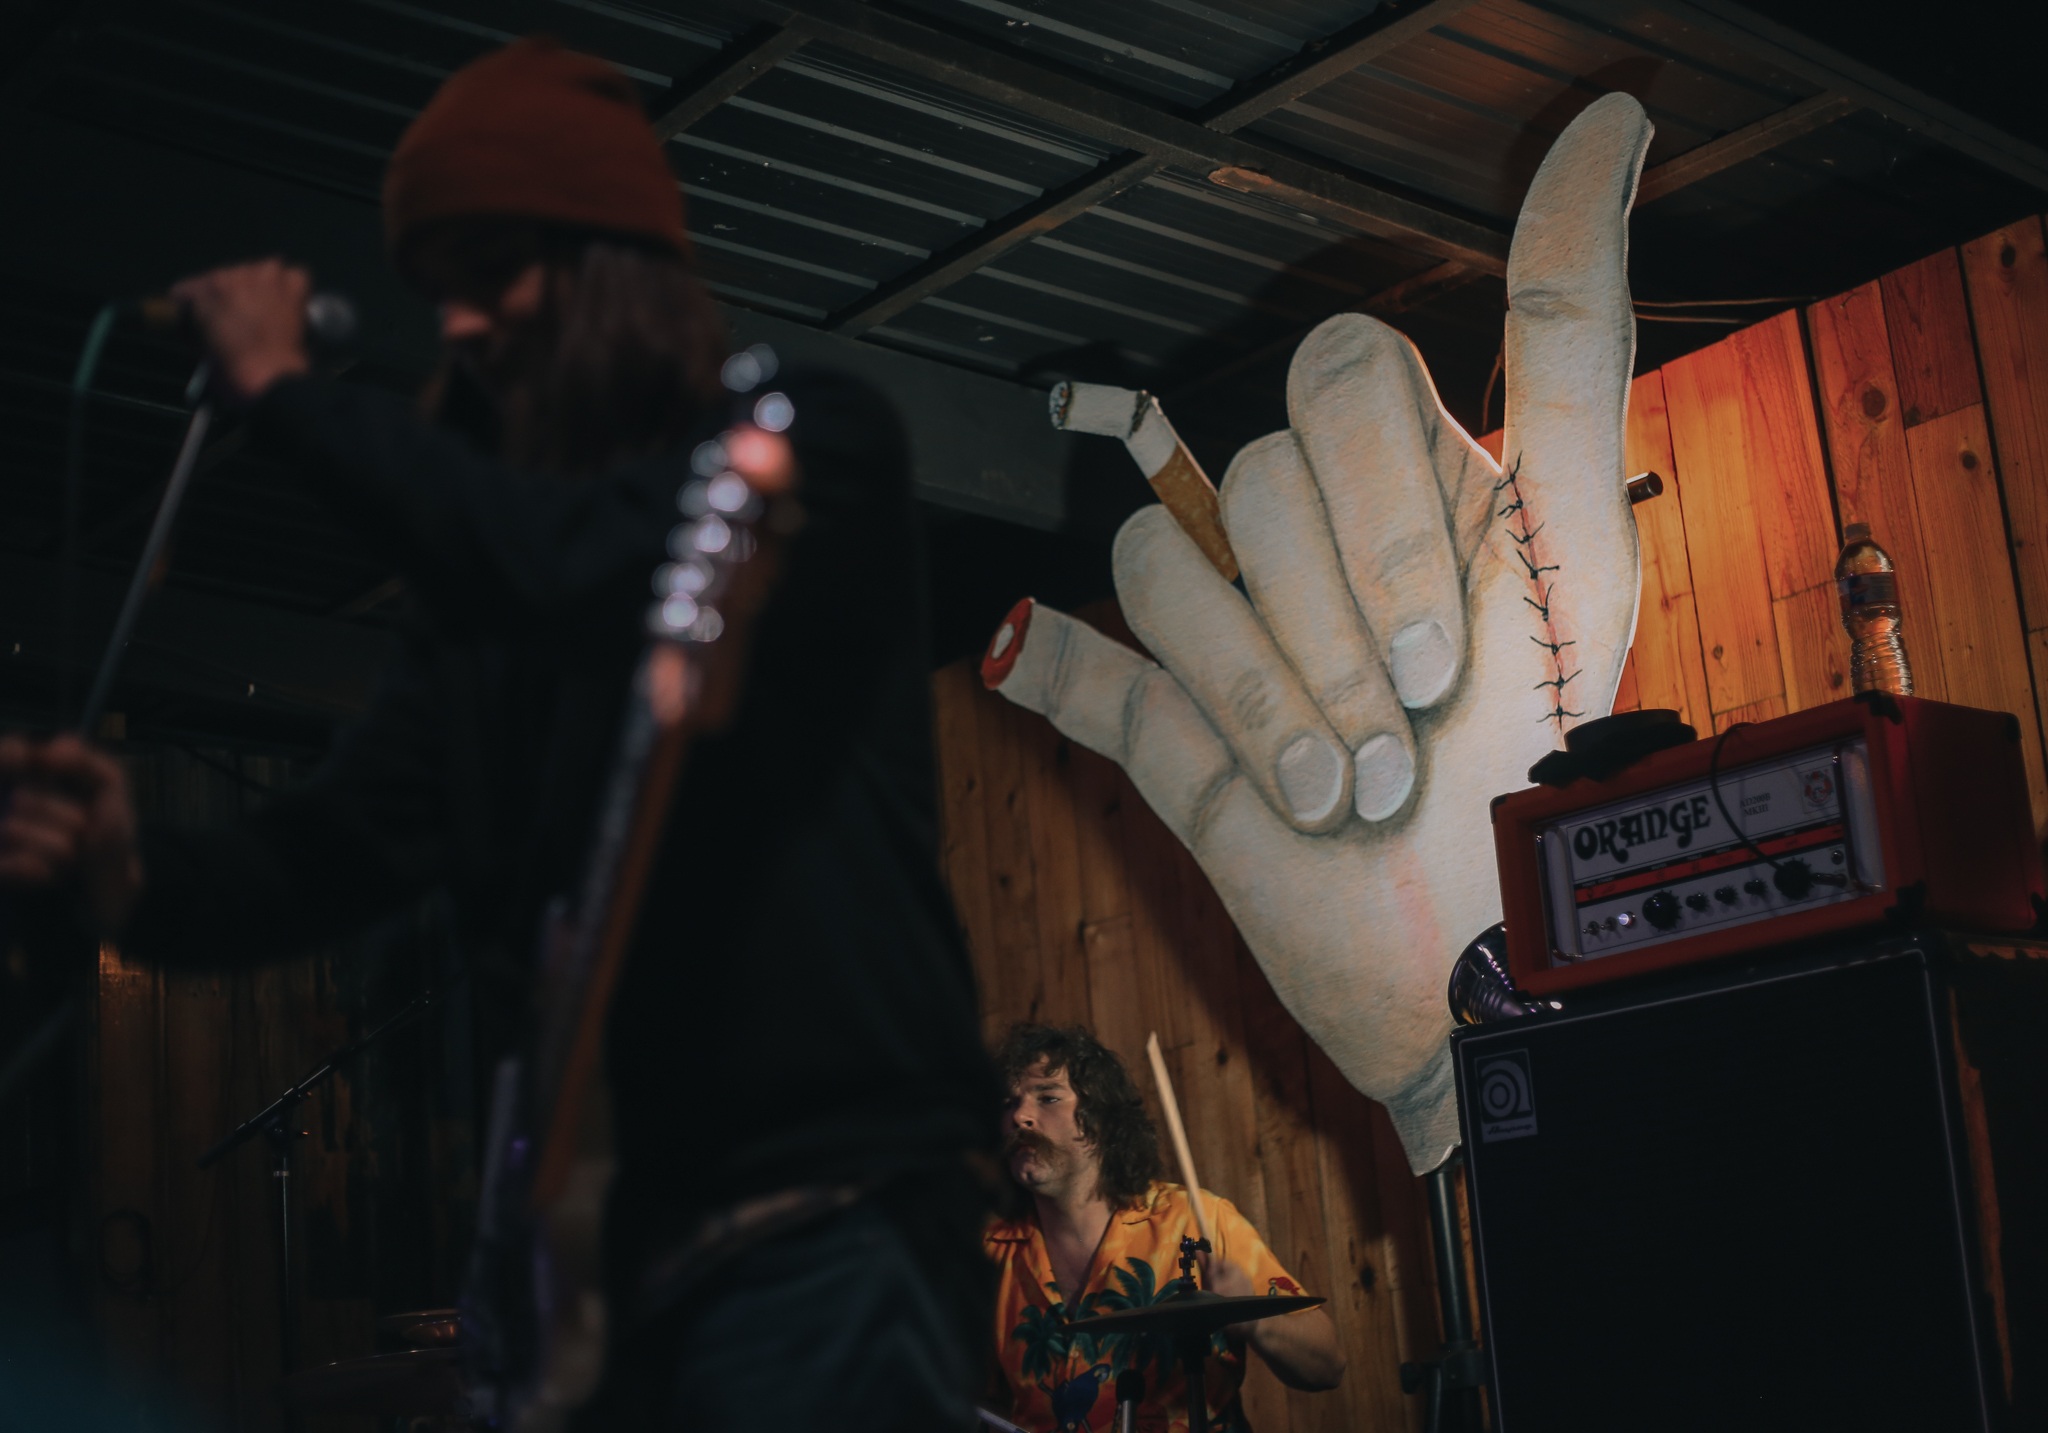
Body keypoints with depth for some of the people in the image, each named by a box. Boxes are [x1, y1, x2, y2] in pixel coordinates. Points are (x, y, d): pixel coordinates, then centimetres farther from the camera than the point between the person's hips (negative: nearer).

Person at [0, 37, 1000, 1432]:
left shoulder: (821, 445, -2)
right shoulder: (487, 603, 18)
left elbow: (559, 566, -20)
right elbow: (330, 857, 13)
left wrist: (283, 387, -7)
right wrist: (135, 874, -9)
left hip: (832, 1225, -6)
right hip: (607, 1248, 7)